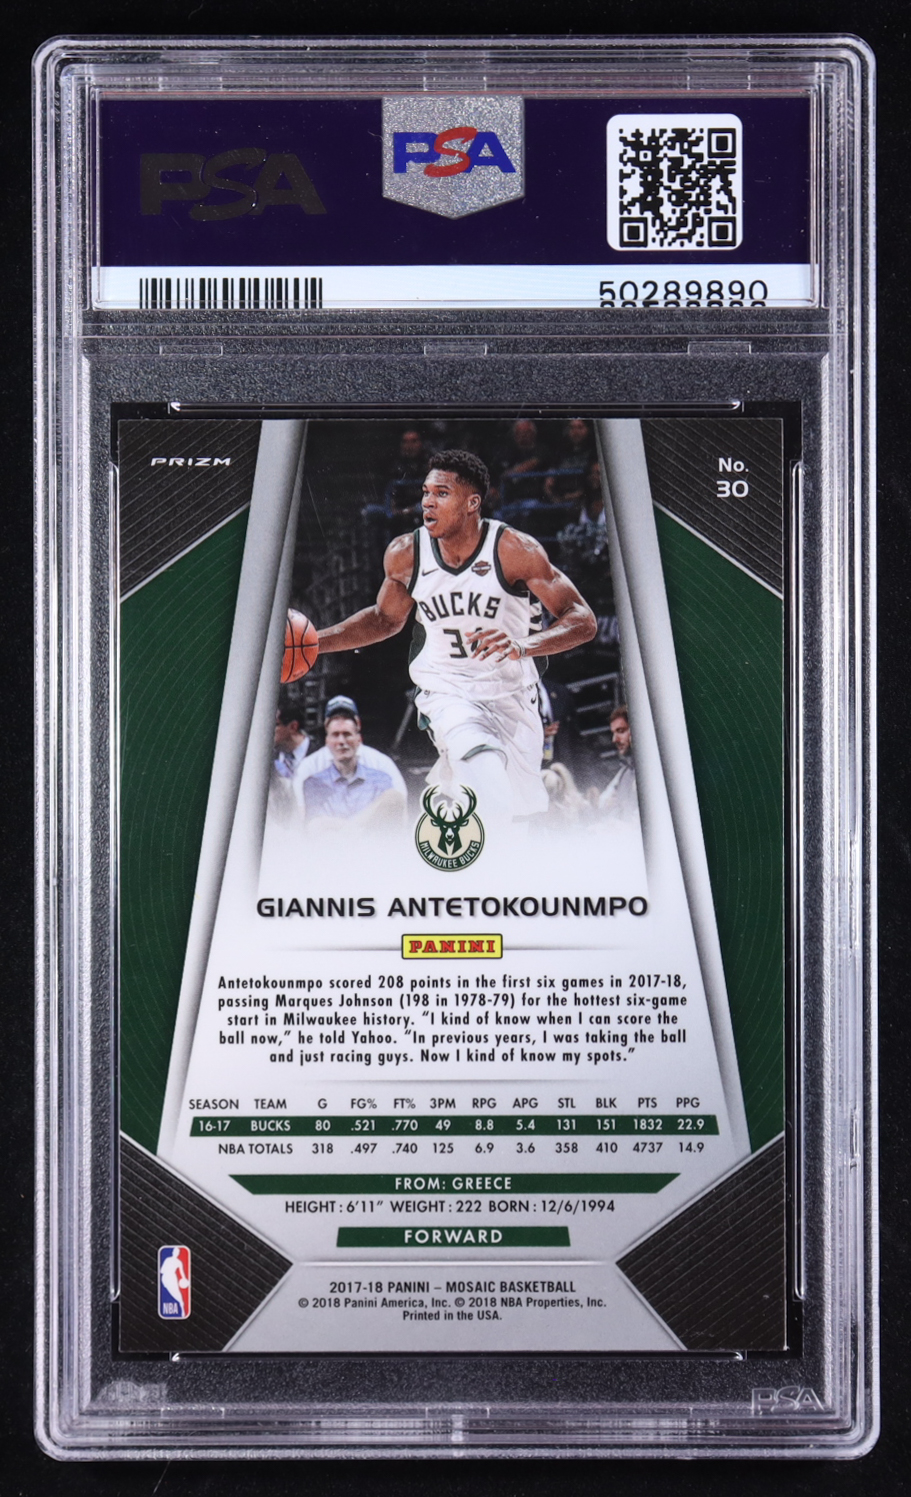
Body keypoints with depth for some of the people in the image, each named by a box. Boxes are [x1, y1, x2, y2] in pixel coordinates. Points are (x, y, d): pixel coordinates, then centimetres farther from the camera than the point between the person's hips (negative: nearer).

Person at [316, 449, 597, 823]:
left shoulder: (514, 550, -18)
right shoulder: (405, 554, -9)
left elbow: (583, 620, -18)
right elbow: (386, 619, 12)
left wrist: (521, 646, -36)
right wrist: (314, 642, 1)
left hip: (512, 698, 1)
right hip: (447, 694, -1)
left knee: (525, 806, 13)